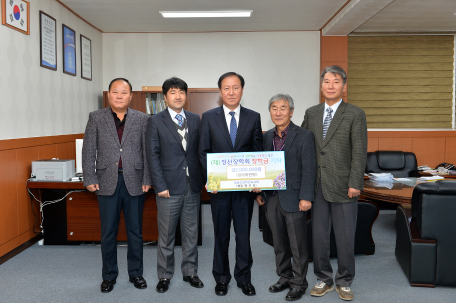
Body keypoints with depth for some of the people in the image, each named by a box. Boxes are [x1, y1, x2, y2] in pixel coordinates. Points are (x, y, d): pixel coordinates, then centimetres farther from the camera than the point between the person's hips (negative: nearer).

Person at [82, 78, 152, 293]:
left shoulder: (142, 119, 3)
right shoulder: (96, 118, 4)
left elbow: (147, 152, 2)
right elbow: (88, 151, 3)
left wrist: (147, 180, -2)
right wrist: (89, 179, -3)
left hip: (134, 182, 0)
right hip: (107, 182, 0)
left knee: (135, 231, 10)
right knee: (108, 233, 9)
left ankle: (136, 273, 25)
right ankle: (109, 275, 24)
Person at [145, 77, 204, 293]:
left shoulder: (195, 120, 9)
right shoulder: (155, 121, -1)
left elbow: (200, 151, 10)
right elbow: (153, 155, -5)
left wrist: (202, 179, 2)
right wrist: (160, 186, -11)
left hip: (193, 186, 3)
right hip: (169, 186, -3)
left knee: (191, 233, 13)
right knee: (166, 235, 6)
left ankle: (190, 272, 27)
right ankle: (164, 275, 21)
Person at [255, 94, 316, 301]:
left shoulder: (304, 136, -7)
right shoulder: (267, 137, 11)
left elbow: (309, 169, -11)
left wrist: (306, 197, -16)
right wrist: (258, 192, 9)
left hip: (294, 199, -5)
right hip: (272, 199, 5)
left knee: (298, 245, 5)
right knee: (279, 243, 15)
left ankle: (299, 284, 20)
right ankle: (284, 278, 31)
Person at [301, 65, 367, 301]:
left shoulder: (355, 114, -1)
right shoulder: (311, 113, 10)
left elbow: (359, 152, -7)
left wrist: (355, 184, -14)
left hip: (343, 186, -3)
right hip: (317, 185, 3)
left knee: (345, 238, 6)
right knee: (318, 236, 11)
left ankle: (344, 282, 24)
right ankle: (324, 279, 28)